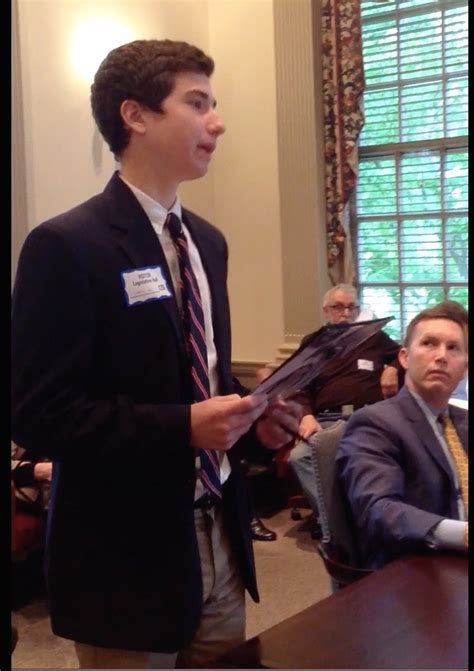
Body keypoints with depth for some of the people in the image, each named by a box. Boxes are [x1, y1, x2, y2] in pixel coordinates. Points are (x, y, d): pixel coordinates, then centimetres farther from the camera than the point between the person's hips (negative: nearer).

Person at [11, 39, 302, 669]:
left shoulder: (207, 241, 10)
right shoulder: (66, 245, -15)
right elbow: (37, 415, -19)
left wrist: (251, 419, -1)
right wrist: (183, 427, -24)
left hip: (219, 540, 7)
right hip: (127, 557, -7)